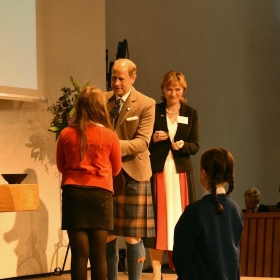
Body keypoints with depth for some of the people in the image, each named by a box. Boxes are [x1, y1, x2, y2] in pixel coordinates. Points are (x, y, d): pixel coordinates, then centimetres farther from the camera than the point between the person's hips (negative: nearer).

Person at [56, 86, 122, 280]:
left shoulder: (66, 134, -2)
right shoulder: (110, 136, -5)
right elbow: (116, 169, 10)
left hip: (73, 193, 1)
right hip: (100, 193, -1)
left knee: (79, 252, 2)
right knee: (99, 253, 4)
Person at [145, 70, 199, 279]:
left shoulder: (191, 113, 6)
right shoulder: (154, 111, 2)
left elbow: (195, 146, 3)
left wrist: (183, 145, -17)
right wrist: (154, 139, -16)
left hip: (181, 171, 1)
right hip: (158, 170, -1)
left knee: (181, 217, 2)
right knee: (158, 217, -2)